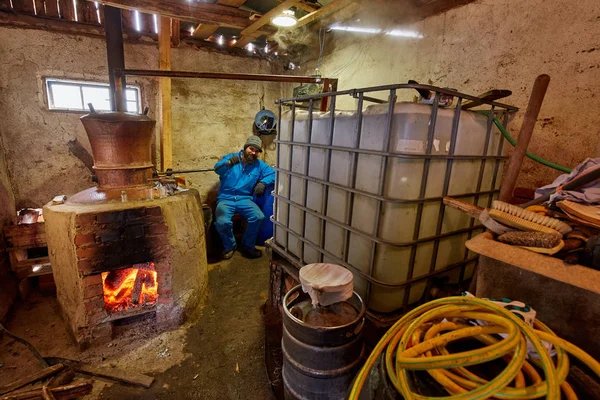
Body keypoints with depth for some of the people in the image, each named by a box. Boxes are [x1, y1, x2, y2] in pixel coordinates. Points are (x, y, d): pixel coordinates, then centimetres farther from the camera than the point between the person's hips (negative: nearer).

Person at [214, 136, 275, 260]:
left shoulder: (259, 165, 10)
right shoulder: (231, 157, 4)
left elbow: (273, 173, 4)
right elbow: (217, 169, -12)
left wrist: (263, 183, -13)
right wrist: (229, 163, -33)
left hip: (244, 199, 2)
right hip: (225, 199, -2)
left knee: (259, 217, -26)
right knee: (222, 222, -30)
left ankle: (247, 246, 0)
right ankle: (229, 246, 4)